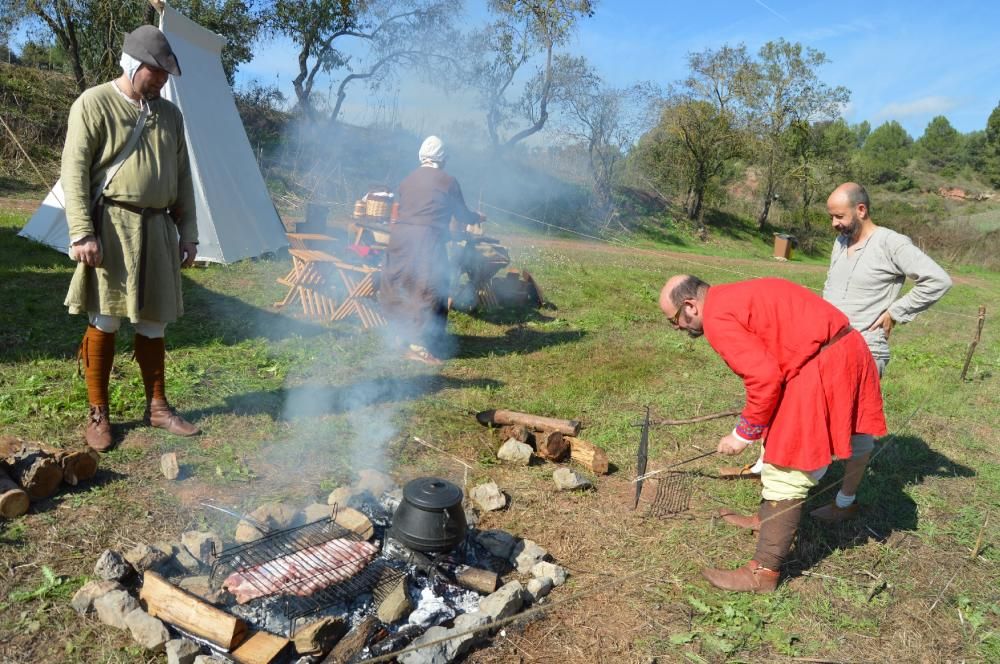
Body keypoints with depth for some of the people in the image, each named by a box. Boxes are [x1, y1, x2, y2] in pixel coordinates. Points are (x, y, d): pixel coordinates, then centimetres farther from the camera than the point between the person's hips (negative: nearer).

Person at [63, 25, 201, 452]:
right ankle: (97, 413, 14)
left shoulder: (170, 114, 14)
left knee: (153, 322, 9)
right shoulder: (94, 104, -2)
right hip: (111, 226, -4)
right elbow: (75, 171, -7)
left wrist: (187, 233, 11)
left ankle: (157, 407, 21)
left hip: (157, 230, 5)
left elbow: (182, 179, 16)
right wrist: (82, 232, -15)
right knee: (104, 322, 1)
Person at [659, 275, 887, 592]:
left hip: (822, 368, -11)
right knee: (780, 446, 25)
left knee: (786, 472, -5)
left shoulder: (717, 317, -14)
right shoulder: (734, 298, 16)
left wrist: (743, 434, -8)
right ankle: (767, 519, 43)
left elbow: (766, 378, -21)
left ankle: (764, 572, 2)